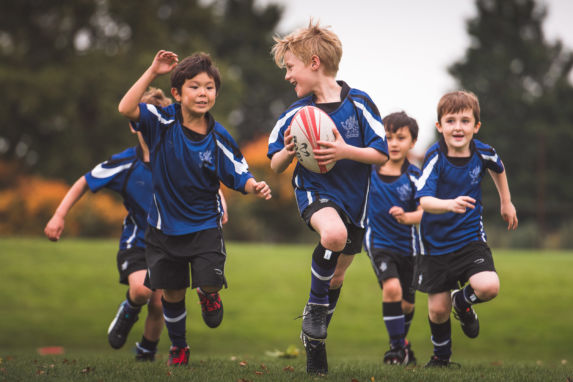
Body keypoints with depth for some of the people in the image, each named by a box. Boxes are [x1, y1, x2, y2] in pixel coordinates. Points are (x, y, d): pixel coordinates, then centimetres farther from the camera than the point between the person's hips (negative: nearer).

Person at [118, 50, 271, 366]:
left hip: (205, 225, 0)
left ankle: (209, 295, 24)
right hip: (166, 225, 0)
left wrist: (255, 187, -25)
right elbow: (126, 109, -26)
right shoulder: (164, 122, -12)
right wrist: (152, 71, -29)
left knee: (210, 282, -16)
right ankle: (178, 346, 36)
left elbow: (239, 176, -3)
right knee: (172, 293, 10)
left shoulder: (218, 138, -9)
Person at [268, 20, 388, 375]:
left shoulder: (359, 104, -9)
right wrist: (287, 152, -20)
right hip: (314, 190, -1)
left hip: (353, 197, 1)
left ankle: (315, 337, 38)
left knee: (336, 276, 14)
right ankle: (316, 307, -12)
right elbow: (276, 166, 3)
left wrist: (346, 151, -25)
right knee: (334, 235, -36)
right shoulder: (295, 114, -4)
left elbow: (382, 155, -9)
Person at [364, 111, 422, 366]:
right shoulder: (369, 169, -7)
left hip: (407, 244, 1)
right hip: (379, 241, -1)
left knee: (406, 304, 12)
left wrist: (406, 217, -40)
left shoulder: (414, 177, -11)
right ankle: (397, 347, -11)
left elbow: (423, 213, -20)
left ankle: (402, 341, 42)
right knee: (391, 288, -24)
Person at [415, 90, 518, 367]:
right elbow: (424, 200, -31)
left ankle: (462, 302, 15)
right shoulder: (435, 157, -19)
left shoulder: (482, 153, -9)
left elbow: (498, 168, 18)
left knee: (488, 287, -22)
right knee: (438, 309, 4)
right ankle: (441, 356, 35)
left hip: (470, 238, 2)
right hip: (436, 243, -2)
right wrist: (450, 204, -50)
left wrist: (506, 202, 25)